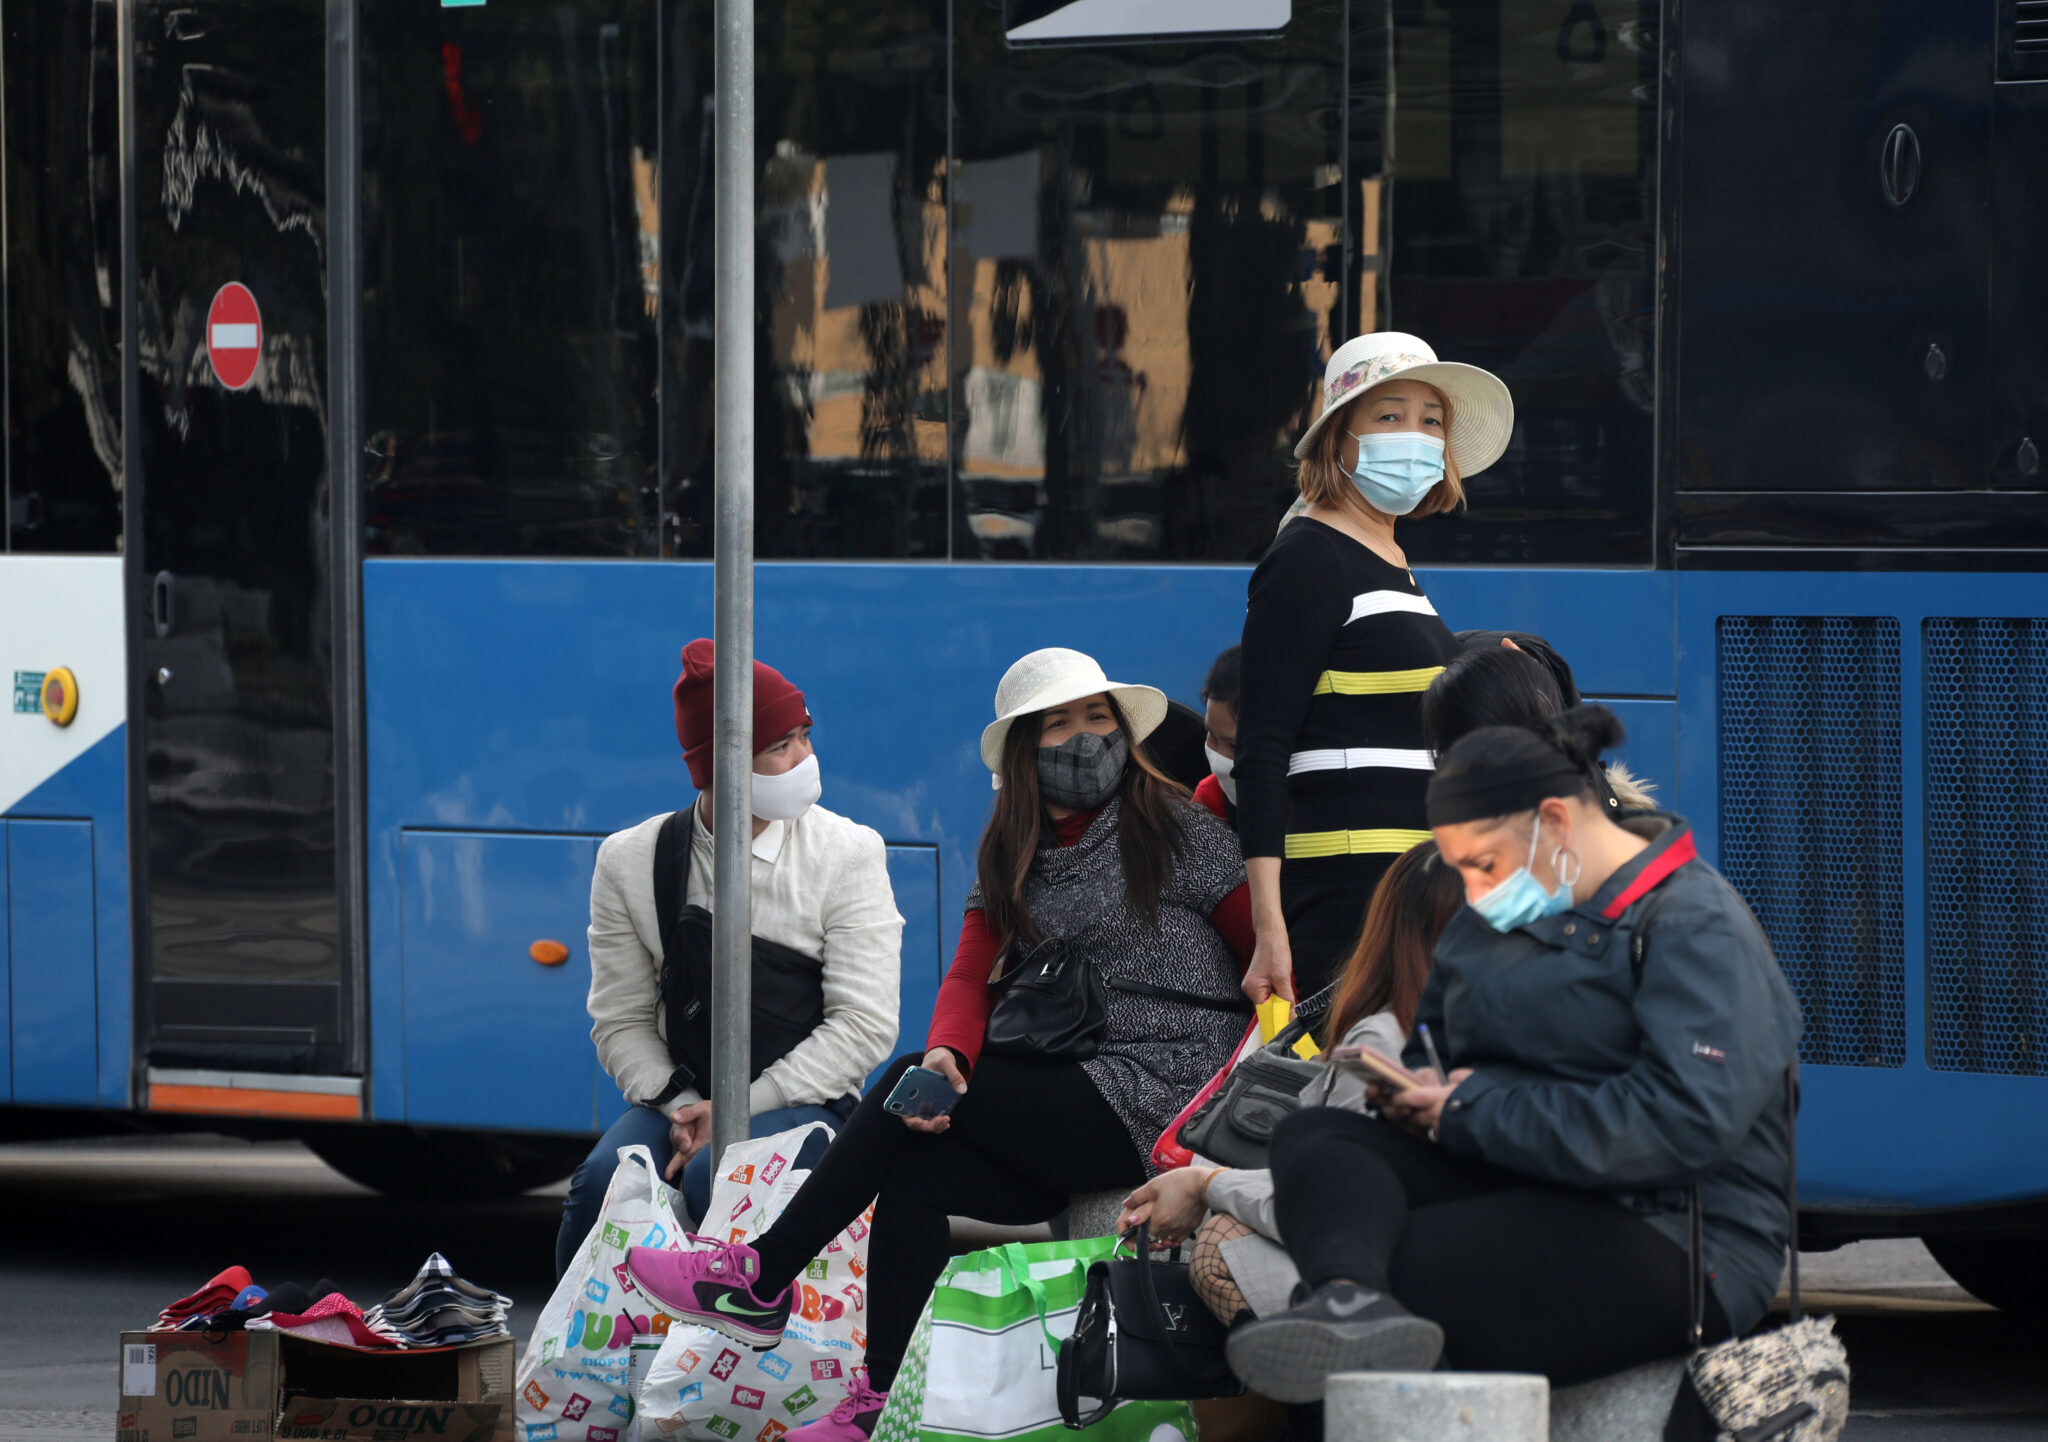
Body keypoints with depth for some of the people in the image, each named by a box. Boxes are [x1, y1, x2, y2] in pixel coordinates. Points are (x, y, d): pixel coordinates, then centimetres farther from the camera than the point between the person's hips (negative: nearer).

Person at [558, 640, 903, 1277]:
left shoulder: (848, 853, 0)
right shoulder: (631, 861, 5)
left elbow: (865, 1024, -6)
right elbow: (622, 1020, 6)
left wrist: (737, 1110, -14)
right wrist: (681, 1106, -15)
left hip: (805, 1103, -2)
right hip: (680, 1097, 2)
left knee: (714, 1178, -35)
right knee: (605, 1181, -29)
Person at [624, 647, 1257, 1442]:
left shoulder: (1178, 832, -2)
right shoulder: (1010, 856, 16)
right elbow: (970, 980, 5)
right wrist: (948, 1060, -19)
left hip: (1155, 1100, -6)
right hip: (1067, 1117, 6)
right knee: (913, 1177, -18)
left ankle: (760, 1279, -7)